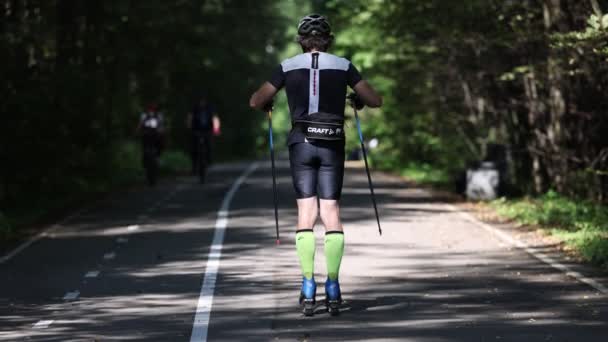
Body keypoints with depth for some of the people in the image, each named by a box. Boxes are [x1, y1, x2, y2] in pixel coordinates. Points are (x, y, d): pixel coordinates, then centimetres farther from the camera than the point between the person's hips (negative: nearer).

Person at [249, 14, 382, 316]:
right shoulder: (343, 66, 4)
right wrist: (358, 101, 28)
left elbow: (256, 101, 8)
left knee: (306, 212, 1)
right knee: (331, 212, 2)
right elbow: (375, 101, 7)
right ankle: (332, 287, -3)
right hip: (332, 144, 0)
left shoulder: (288, 67, 3)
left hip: (302, 143, 0)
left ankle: (308, 287, -7)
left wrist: (267, 105, 30)